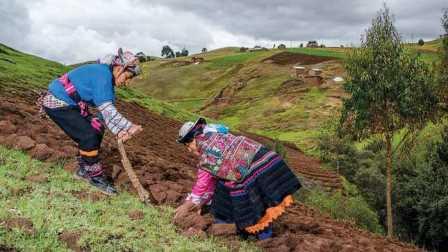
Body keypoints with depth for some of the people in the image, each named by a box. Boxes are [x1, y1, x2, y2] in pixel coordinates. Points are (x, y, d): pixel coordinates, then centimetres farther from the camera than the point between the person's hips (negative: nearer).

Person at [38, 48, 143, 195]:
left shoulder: (107, 77, 7)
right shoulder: (102, 74, -24)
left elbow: (107, 110, 2)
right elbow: (106, 109, -30)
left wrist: (119, 130, -12)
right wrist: (129, 127, -31)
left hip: (69, 104, 10)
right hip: (57, 104, -10)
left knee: (96, 130, 10)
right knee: (89, 136, -16)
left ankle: (83, 170, 21)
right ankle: (95, 177, -2)